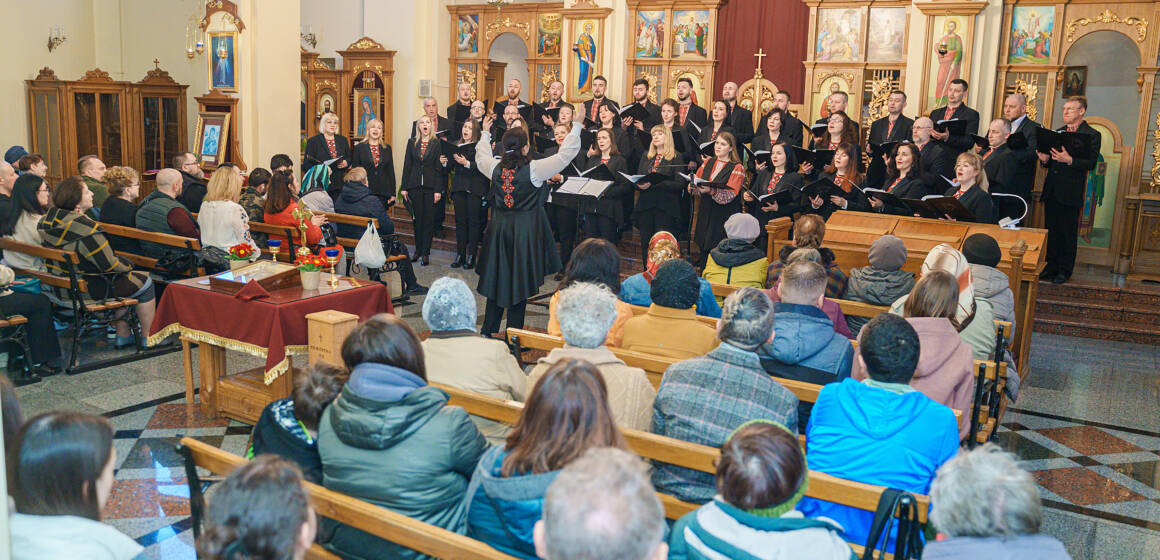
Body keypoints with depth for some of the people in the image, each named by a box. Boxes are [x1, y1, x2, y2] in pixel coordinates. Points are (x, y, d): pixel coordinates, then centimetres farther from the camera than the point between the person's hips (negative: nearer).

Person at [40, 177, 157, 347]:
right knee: (143, 281, 3)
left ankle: (123, 335, 31)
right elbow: (110, 264, -22)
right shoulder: (86, 227, -27)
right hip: (85, 290, -9)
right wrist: (128, 266, -1)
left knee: (120, 277, 28)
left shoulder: (48, 219, 2)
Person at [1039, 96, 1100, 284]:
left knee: (1068, 233, 0)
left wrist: (1069, 160, -27)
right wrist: (1045, 159, -3)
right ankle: (1050, 267, 19)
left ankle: (1064, 270, 8)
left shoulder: (1092, 135, -3)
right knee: (1051, 231, 10)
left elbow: (1091, 163, -13)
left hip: (1071, 192, -6)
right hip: (1051, 191, 6)